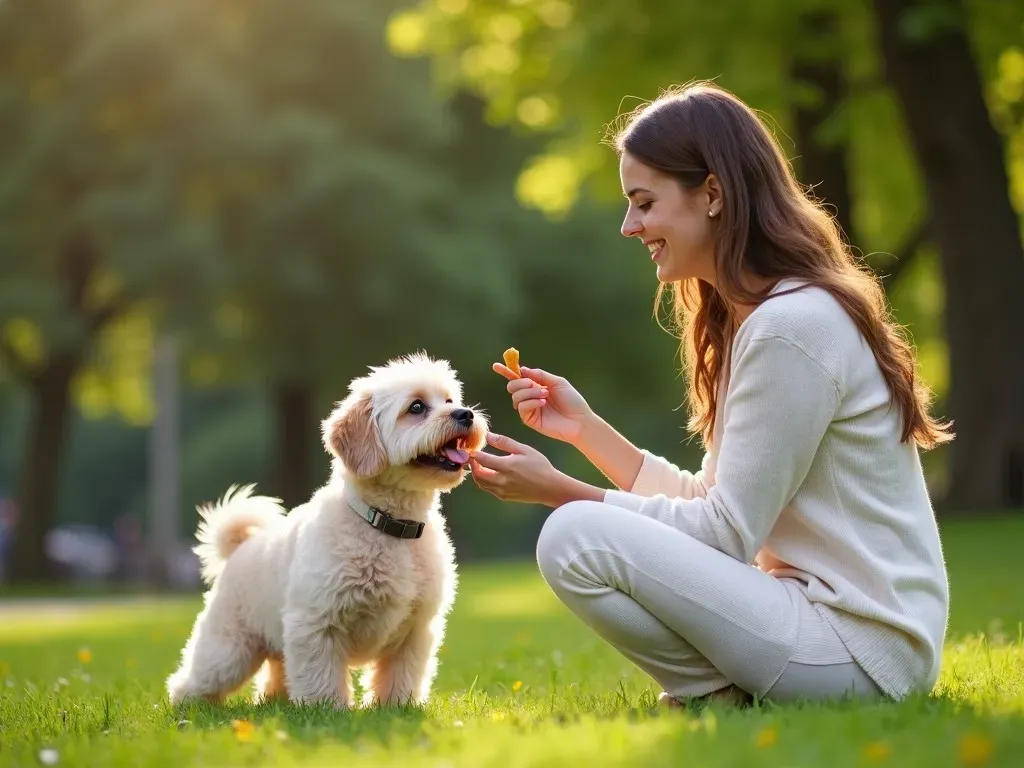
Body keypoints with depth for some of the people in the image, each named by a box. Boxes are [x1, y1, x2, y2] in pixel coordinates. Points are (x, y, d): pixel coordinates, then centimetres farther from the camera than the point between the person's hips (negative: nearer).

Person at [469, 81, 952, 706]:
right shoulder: (750, 319, 13)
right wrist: (587, 427, 6)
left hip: (858, 646, -10)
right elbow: (710, 503, 12)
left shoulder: (792, 327, -17)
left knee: (577, 538, -20)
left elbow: (726, 532, -16)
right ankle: (735, 692, 8)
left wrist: (561, 491, -12)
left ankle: (725, 698, -5)